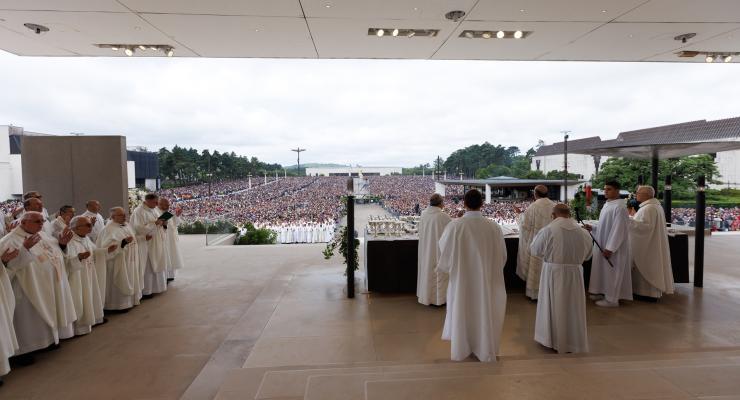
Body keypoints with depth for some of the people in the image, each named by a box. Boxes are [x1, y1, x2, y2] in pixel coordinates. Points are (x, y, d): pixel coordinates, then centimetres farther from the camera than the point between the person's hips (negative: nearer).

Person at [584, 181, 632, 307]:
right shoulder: (607, 204, 10)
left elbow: (619, 229, -22)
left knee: (611, 271, 2)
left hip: (612, 247, -9)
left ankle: (612, 299, 13)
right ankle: (603, 292, 29)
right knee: (603, 270, 16)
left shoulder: (619, 207, -18)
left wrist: (610, 248, -23)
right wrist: (592, 227, 3)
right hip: (603, 244, 9)